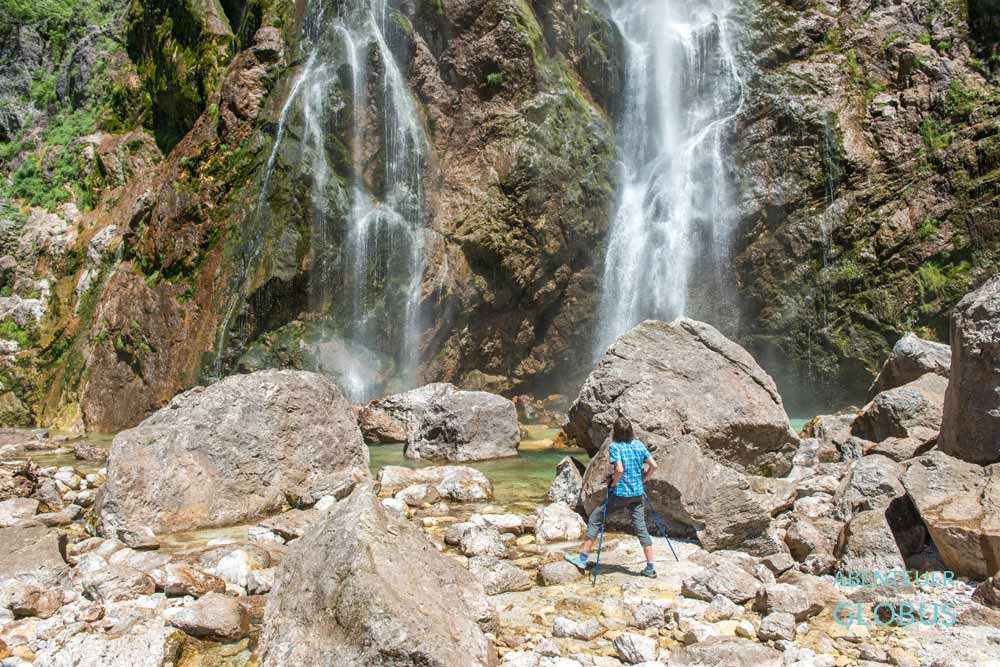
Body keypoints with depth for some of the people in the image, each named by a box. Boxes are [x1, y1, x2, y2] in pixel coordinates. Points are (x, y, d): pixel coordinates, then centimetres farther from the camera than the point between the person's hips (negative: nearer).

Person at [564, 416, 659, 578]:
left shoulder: (614, 446, -13)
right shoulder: (639, 445, 4)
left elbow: (619, 469, -24)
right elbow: (653, 465, 2)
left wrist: (612, 484, -7)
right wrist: (643, 480, 12)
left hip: (620, 493, -5)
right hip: (637, 493, 5)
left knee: (595, 518, 9)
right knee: (641, 528, 10)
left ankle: (583, 558, 13)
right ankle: (650, 568, 10)